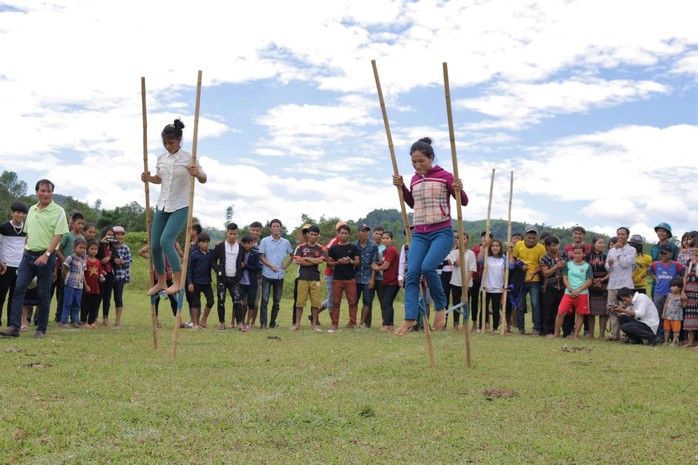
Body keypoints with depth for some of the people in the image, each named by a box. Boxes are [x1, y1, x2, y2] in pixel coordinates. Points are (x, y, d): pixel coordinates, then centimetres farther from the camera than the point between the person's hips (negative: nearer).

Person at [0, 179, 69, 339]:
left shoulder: (58, 211, -5)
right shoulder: (32, 210, 13)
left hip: (46, 256, -5)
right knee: (18, 289, -5)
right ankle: (14, 327, -5)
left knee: (43, 294, 1)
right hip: (28, 254, 5)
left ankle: (41, 329, 10)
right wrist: (25, 251, 13)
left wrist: (46, 255, -19)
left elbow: (58, 235, -11)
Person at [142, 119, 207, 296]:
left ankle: (178, 281, -17)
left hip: (180, 207, -6)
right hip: (162, 206, 6)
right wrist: (149, 178, 1)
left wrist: (197, 174, -28)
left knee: (166, 241, -22)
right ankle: (161, 282, 22)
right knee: (155, 245, 5)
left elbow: (203, 179, -5)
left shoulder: (188, 158, -9)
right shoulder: (161, 158, 6)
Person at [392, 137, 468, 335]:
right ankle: (410, 318, -8)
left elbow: (464, 202, 1)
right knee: (412, 273, -9)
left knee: (428, 267, -25)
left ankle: (440, 307, -3)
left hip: (442, 232, -5)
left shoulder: (444, 176, -4)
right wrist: (401, 187, 14)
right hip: (419, 234, 5)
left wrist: (459, 191, -20)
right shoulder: (415, 179, 11)